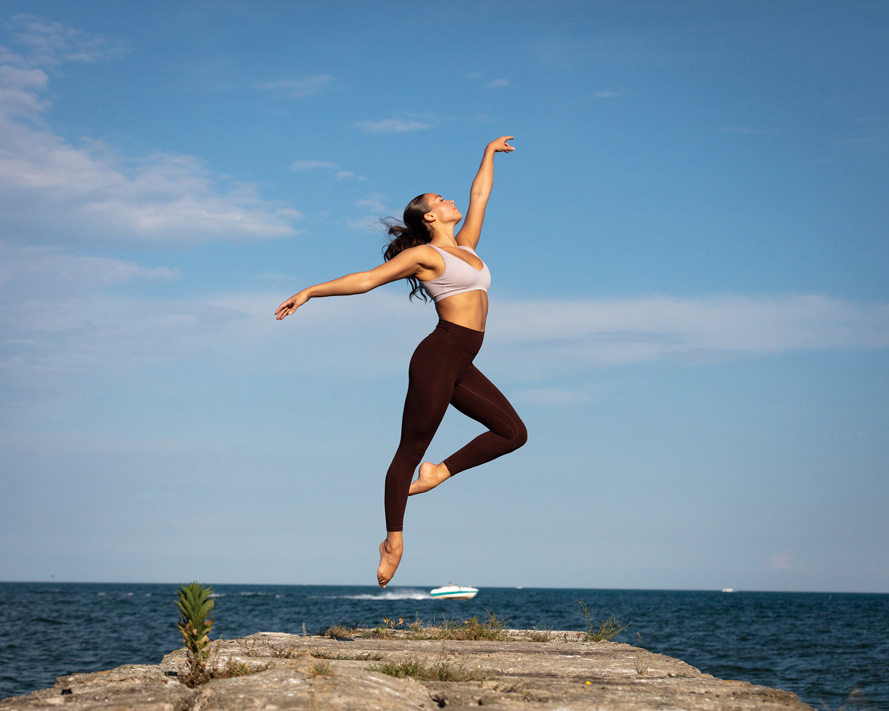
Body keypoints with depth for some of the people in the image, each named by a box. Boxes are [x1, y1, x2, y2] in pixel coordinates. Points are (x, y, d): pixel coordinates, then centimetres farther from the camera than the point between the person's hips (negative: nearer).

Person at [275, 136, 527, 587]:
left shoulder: (465, 246, 18)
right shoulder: (424, 254, -2)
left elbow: (479, 195, 31)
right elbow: (366, 279, -2)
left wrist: (489, 153, 41)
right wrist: (310, 292, -4)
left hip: (461, 366, 8)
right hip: (438, 357, -8)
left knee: (512, 433, 3)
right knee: (411, 450, -3)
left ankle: (440, 472, 8)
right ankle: (394, 541, 2)